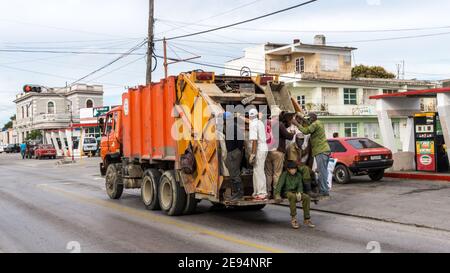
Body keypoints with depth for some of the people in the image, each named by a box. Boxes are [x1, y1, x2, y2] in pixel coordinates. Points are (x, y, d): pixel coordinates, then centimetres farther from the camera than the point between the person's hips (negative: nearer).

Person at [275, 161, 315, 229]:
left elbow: (300, 186, 5)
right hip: (286, 192, -4)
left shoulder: (298, 175, 7)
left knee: (307, 197, -23)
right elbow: (280, 184, -15)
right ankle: (293, 219, -29)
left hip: (295, 192, 4)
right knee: (293, 196, -38)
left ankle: (307, 219, -15)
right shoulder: (285, 174, -5)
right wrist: (277, 194, -30)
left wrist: (299, 193, -18)